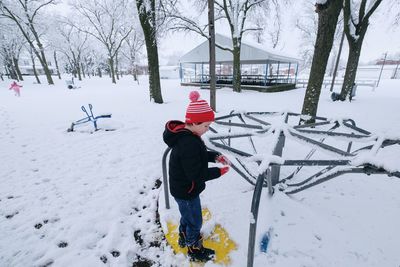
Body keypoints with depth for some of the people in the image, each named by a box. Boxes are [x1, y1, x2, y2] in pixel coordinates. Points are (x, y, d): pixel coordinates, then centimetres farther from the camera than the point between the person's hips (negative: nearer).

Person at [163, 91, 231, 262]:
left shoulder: (185, 135, -4)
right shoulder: (189, 144, -36)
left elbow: (199, 156, 9)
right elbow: (197, 175, -30)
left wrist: (215, 156, -5)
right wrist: (219, 171, -21)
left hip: (181, 188, 9)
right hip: (187, 191, -9)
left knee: (187, 215, 31)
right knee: (195, 222, 15)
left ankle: (184, 238, 56)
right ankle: (194, 251, 40)